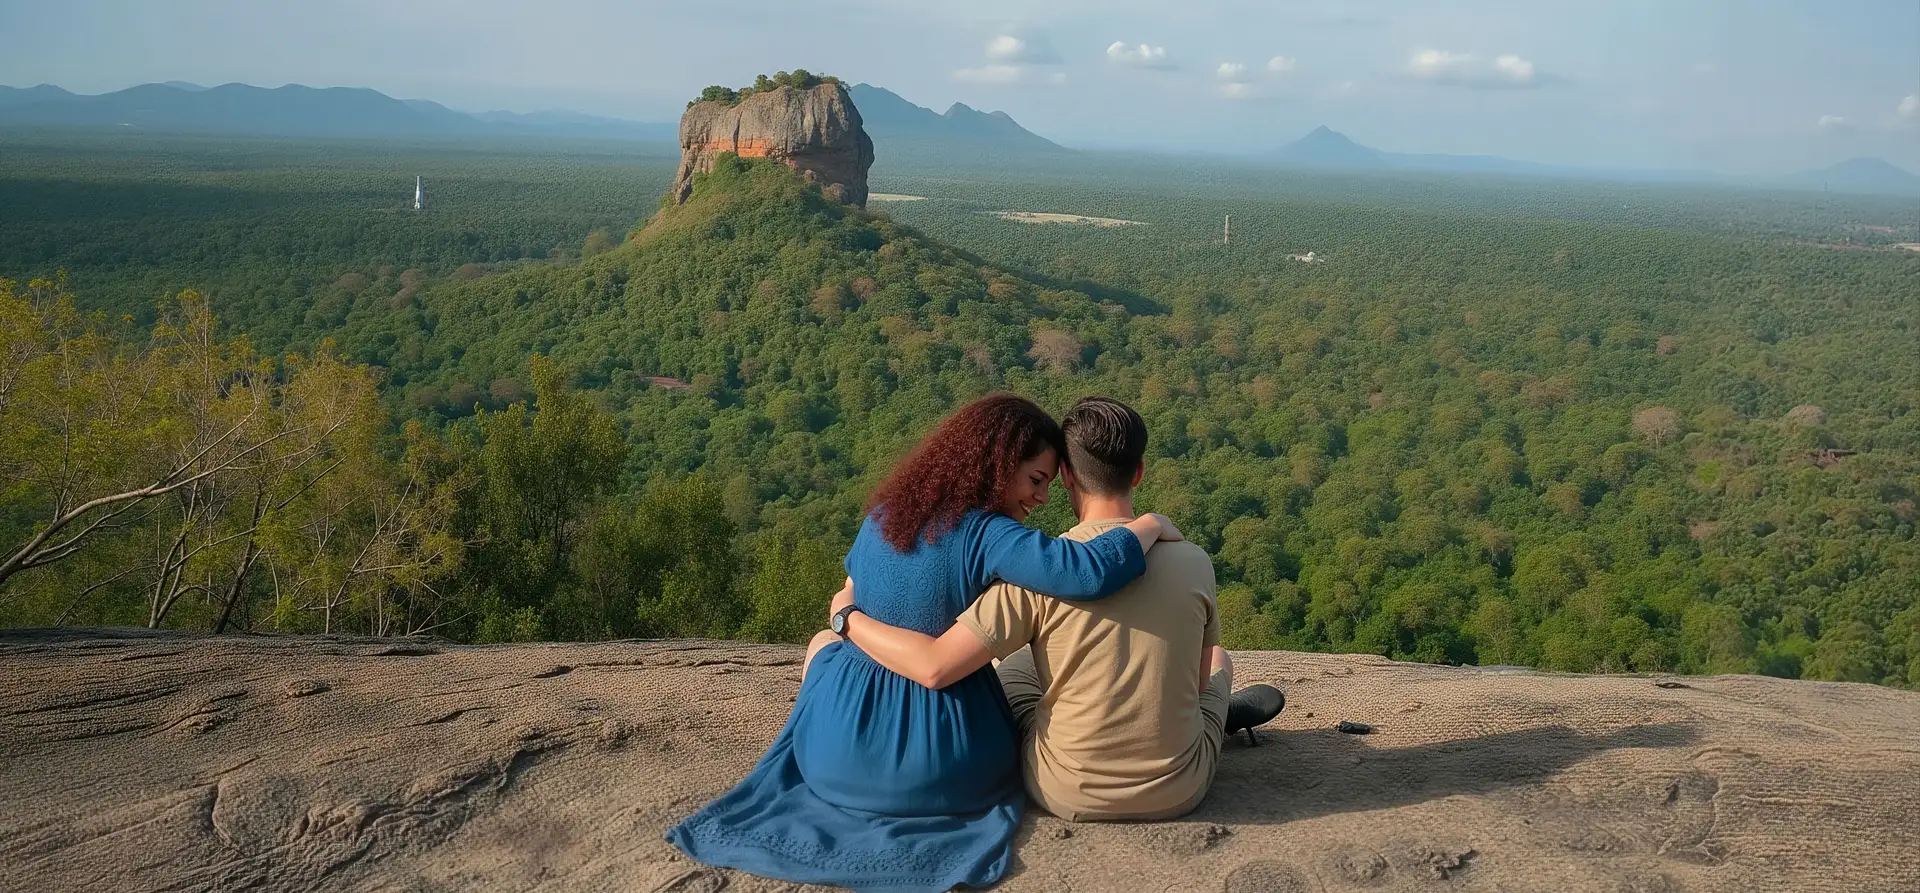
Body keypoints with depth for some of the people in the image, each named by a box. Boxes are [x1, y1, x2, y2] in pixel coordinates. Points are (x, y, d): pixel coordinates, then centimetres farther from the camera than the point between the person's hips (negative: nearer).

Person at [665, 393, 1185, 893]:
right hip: (944, 772, -3)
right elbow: (1094, 572, -36)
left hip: (835, 755, 4)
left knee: (823, 643, 38)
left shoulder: (882, 514, 0)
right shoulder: (986, 535, -21)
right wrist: (1150, 525, -17)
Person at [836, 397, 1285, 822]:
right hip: (1177, 794, 2)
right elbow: (1197, 680, 5)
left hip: (1068, 795, -1)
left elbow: (934, 667, -22)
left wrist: (849, 617, -6)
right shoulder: (1194, 563, -9)